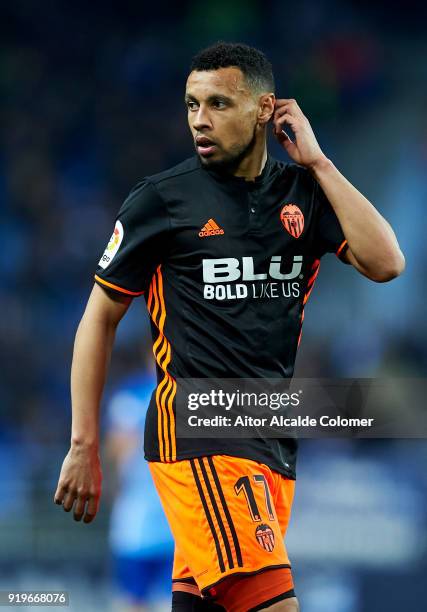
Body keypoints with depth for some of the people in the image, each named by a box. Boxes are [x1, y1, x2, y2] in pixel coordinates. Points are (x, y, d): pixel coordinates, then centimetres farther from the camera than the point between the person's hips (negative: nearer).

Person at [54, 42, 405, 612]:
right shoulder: (162, 198, 0)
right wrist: (84, 447, 0)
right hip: (196, 432, -4)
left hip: (274, 438, 4)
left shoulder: (303, 191, 9)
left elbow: (385, 262, -5)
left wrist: (316, 161, -4)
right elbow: (100, 318, 4)